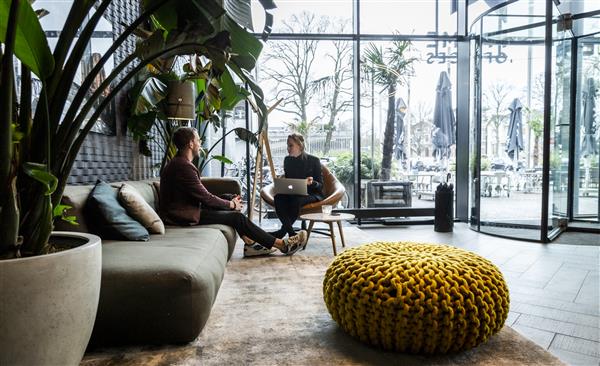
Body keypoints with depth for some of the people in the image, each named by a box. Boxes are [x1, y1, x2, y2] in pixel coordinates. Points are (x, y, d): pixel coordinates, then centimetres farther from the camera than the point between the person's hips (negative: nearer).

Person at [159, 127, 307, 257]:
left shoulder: (179, 163, 13)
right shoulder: (183, 166, -21)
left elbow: (202, 196, 13)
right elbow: (206, 198, -20)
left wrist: (230, 202, 4)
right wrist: (231, 204, -4)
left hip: (185, 209, 10)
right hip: (184, 215, -10)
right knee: (237, 216, -11)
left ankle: (250, 243, 5)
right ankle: (282, 245, -4)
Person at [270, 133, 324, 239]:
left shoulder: (313, 160, -5)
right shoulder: (287, 160, 8)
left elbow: (320, 185, -4)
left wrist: (311, 183, -27)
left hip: (312, 194, -4)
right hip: (292, 193, 4)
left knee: (296, 200, -38)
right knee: (278, 197, -30)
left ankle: (283, 231, -21)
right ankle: (291, 233, -33)